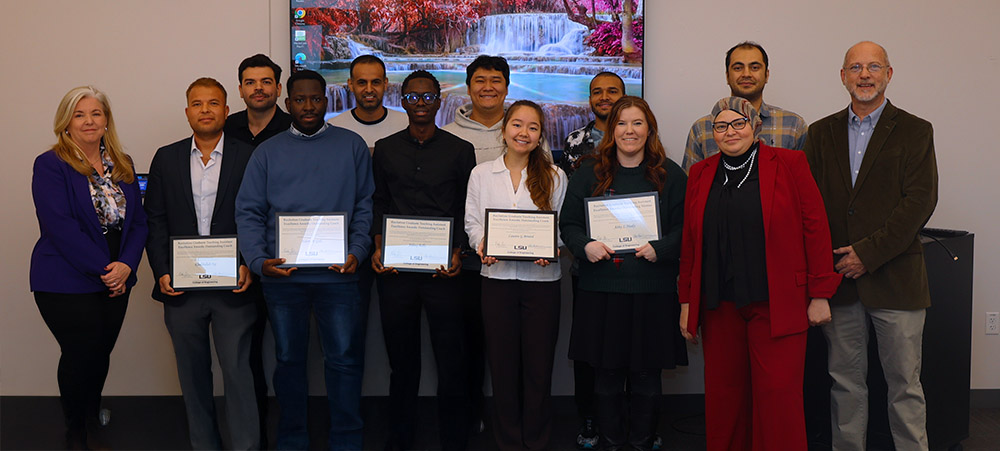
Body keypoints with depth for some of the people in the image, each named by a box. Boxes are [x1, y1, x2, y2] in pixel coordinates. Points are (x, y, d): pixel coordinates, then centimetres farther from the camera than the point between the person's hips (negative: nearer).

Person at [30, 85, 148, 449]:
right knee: (81, 355, 0)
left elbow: (138, 221, 7)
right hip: (67, 283, -5)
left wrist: (126, 265, -9)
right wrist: (103, 268, -18)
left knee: (101, 353, 11)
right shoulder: (50, 165, -7)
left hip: (114, 281, 5)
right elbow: (60, 227, -16)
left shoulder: (122, 165, 10)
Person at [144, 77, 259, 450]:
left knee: (237, 370, -4)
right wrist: (161, 272, -3)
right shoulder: (166, 158, 9)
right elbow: (155, 220, 7)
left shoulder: (249, 158, 1)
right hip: (181, 286, 3)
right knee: (193, 374, 12)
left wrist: (249, 265, -11)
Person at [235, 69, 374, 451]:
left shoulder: (352, 146, 8)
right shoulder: (268, 152, 10)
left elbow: (365, 205, 4)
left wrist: (357, 252, -9)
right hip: (282, 275, 1)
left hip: (338, 274, -1)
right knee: (289, 359, 10)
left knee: (345, 358, 0)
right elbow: (248, 211, 4)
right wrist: (258, 260, -10)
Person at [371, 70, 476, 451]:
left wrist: (458, 253, -9)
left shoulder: (460, 150, 6)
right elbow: (378, 203, 12)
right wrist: (378, 247, -2)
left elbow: (468, 210, 5)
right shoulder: (385, 149, 12)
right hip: (394, 267, 2)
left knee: (452, 358, -2)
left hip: (443, 268, -1)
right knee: (401, 358, 8)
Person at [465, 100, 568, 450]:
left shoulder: (555, 176, 6)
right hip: (498, 277, 1)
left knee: (538, 365, 2)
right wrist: (482, 246, -12)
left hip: (541, 279, -1)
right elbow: (472, 222, 8)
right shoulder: (481, 174, 8)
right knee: (503, 364, 5)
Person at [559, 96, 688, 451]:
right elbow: (568, 222, 7)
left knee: (646, 377, 6)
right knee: (607, 375, 7)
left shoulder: (670, 175, 6)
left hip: (653, 291, 0)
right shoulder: (589, 173, 8)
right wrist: (585, 246, -13)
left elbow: (685, 227, 2)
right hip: (601, 290, 1)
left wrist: (660, 248, -15)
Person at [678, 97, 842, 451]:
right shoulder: (701, 174, 12)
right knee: (724, 393, 6)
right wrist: (687, 302, 12)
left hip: (776, 304, -3)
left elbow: (815, 228, -1)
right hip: (719, 305, 3)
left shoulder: (789, 164, 1)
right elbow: (690, 243, 14)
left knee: (777, 394, -4)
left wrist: (819, 294, -4)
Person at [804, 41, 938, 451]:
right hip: (837, 278, 3)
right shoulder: (821, 133, 11)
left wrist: (869, 253, -13)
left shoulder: (915, 132, 3)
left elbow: (920, 201, -7)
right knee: (845, 382, 10)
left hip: (895, 278, -2)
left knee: (905, 384, 2)